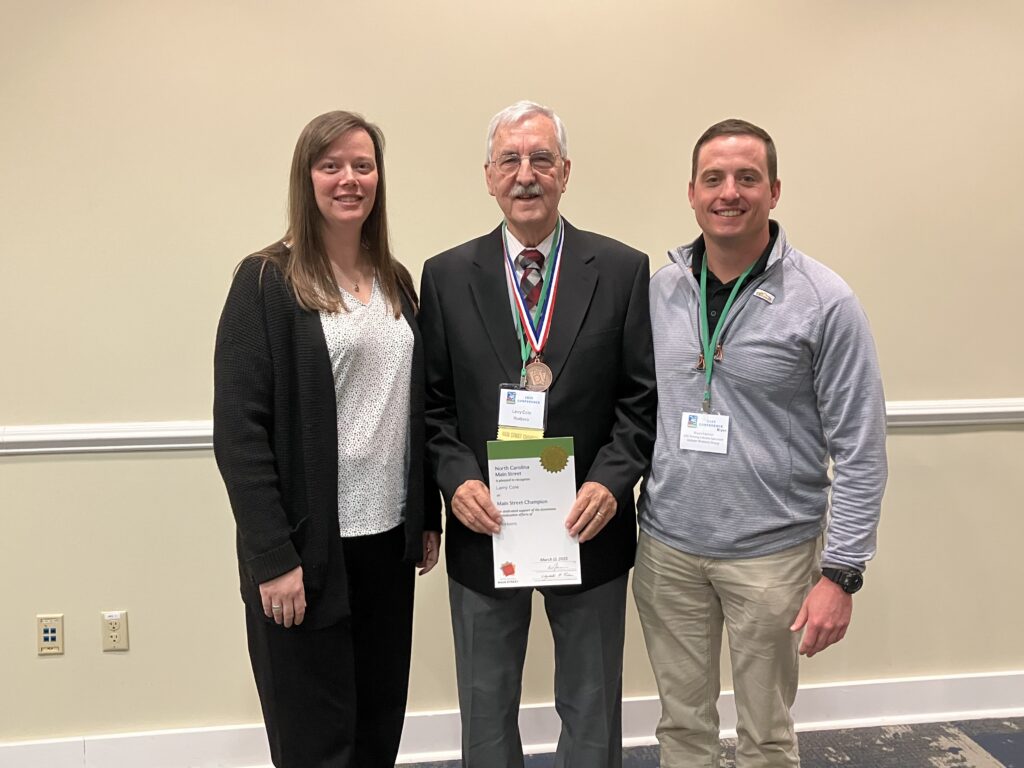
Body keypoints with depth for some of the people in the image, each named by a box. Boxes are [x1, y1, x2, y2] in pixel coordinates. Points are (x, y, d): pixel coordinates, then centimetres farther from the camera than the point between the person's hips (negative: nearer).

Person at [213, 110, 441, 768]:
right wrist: (274, 558, -15)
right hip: (309, 548, -5)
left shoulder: (397, 281, 10)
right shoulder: (267, 282, -7)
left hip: (388, 541, 5)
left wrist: (429, 517, 10)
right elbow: (239, 429, -12)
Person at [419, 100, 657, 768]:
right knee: (486, 714, 19)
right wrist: (457, 478, -14)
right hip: (483, 527, 1)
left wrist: (611, 480, -16)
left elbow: (642, 396, -3)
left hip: (588, 529, 0)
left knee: (592, 714, 18)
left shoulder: (624, 270, -2)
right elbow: (433, 403, 1)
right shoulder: (446, 276, 1)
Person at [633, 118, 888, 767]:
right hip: (666, 547, 3)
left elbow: (860, 451, -8)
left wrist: (841, 573, -11)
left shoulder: (824, 301, -9)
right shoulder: (656, 291, 1)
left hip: (773, 552, -2)